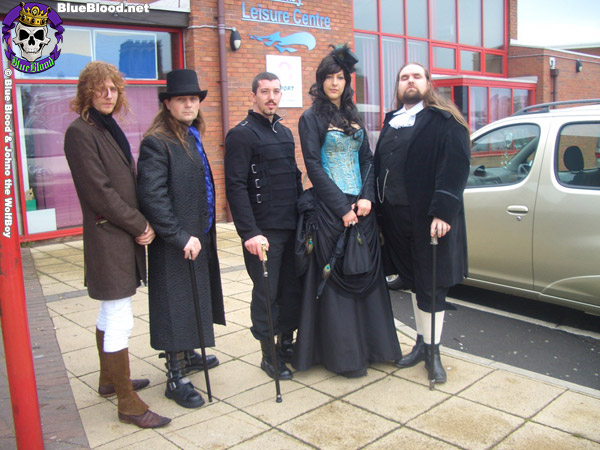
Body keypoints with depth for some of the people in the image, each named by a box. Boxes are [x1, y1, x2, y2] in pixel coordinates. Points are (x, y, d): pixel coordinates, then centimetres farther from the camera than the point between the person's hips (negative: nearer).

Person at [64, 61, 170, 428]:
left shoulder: (110, 129, 15)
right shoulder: (80, 132, -12)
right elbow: (99, 191, -17)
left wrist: (142, 223, 3)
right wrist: (140, 225, -12)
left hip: (125, 235, 10)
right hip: (107, 237, -9)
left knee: (111, 313, 20)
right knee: (120, 322, -4)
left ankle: (110, 380, 36)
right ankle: (128, 404, 6)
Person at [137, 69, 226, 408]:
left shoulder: (193, 138, 12)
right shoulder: (157, 142, -14)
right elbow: (152, 196, -21)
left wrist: (203, 233, 15)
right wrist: (181, 236, -22)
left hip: (198, 238, 9)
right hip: (175, 244, -8)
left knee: (194, 300, 19)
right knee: (177, 306, -2)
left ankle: (187, 356, 36)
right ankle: (176, 378, 9)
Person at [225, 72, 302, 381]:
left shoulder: (285, 132, 16)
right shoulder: (242, 134, -8)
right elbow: (236, 186, -15)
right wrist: (250, 232, -21)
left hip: (291, 227, 7)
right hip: (264, 231, -7)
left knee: (292, 288, 12)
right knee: (266, 292, 3)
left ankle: (287, 343, 28)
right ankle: (269, 355, 17)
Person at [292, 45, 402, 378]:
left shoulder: (353, 118, 15)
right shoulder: (311, 119, -3)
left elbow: (367, 159, 11)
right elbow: (313, 167, -10)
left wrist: (367, 197, -6)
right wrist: (342, 207, -15)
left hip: (360, 207, 6)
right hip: (330, 209, -6)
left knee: (365, 273, 9)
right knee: (335, 278, -1)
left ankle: (368, 344, 22)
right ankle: (342, 354, 8)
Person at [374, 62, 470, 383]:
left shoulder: (444, 122, -5)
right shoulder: (391, 122, 15)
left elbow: (455, 170, -14)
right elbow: (378, 167, 15)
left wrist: (442, 213, -22)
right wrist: (379, 211, 8)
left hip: (430, 220, -6)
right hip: (396, 218, 6)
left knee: (431, 285, 3)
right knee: (413, 282, 15)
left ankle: (433, 350, 17)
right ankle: (421, 343, 29)